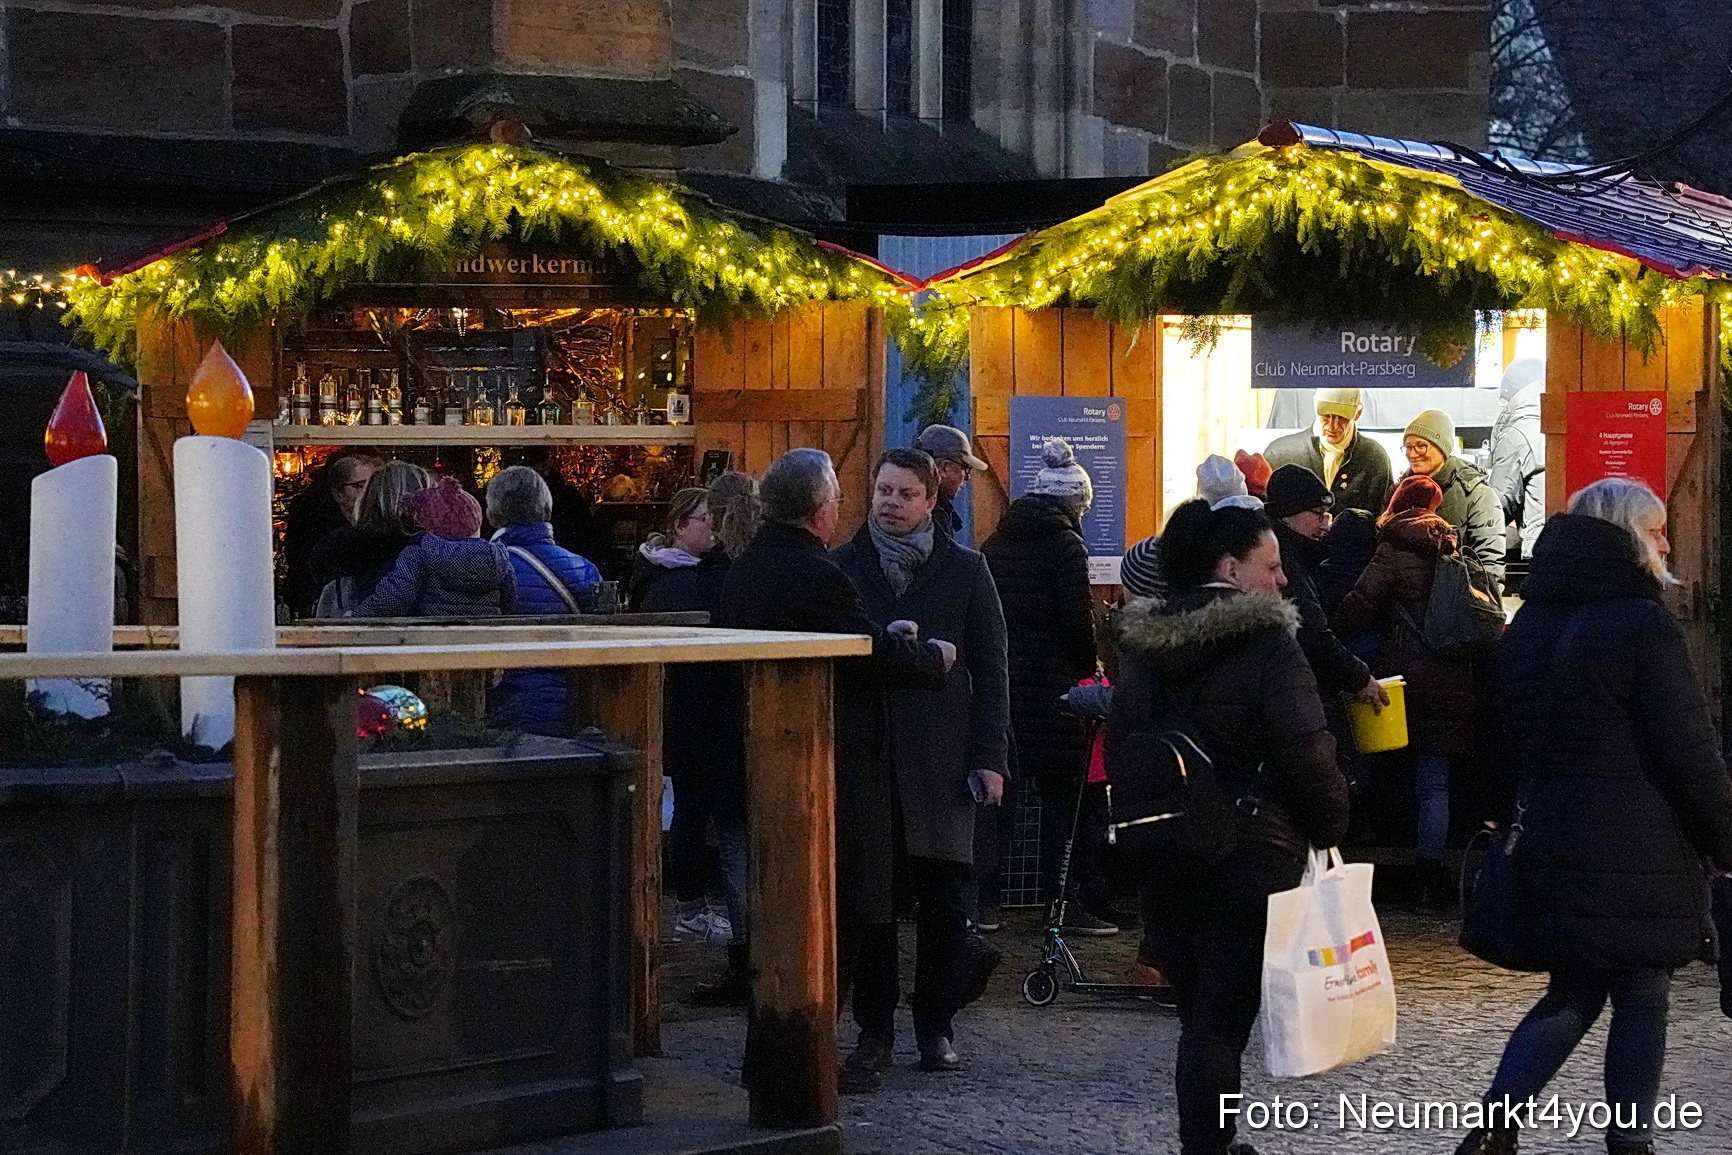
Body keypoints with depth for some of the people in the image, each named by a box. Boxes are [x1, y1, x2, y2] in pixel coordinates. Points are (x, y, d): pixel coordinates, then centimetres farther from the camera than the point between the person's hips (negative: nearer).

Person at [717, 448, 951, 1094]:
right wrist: (933, 656, 3)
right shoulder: (814, 575, -19)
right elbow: (878, 662, -16)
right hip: (830, 770, -9)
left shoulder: (744, 571, 10)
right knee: (834, 917, -1)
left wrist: (885, 638, 15)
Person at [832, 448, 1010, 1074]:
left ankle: (937, 1027, 11)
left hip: (941, 759, 0)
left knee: (944, 903, 1)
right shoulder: (841, 568, 8)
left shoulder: (965, 569, 6)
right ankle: (874, 1028, 10)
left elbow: (989, 670, 6)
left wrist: (989, 758, -2)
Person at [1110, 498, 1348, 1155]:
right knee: (1223, 1014, 0)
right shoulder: (1267, 644, -13)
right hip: (1251, 858, -6)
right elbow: (1307, 755, -16)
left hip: (1165, 857, 6)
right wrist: (1329, 828, -3)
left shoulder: (1143, 645, 7)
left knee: (1196, 1008, 15)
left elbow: (1119, 748, 12)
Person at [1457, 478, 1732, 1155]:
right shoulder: (1641, 625, -14)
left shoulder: (1526, 629, 10)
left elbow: (1510, 742, 16)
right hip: (1638, 856, -7)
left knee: (1573, 992, 15)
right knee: (1642, 996, 6)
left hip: (1549, 845, 7)